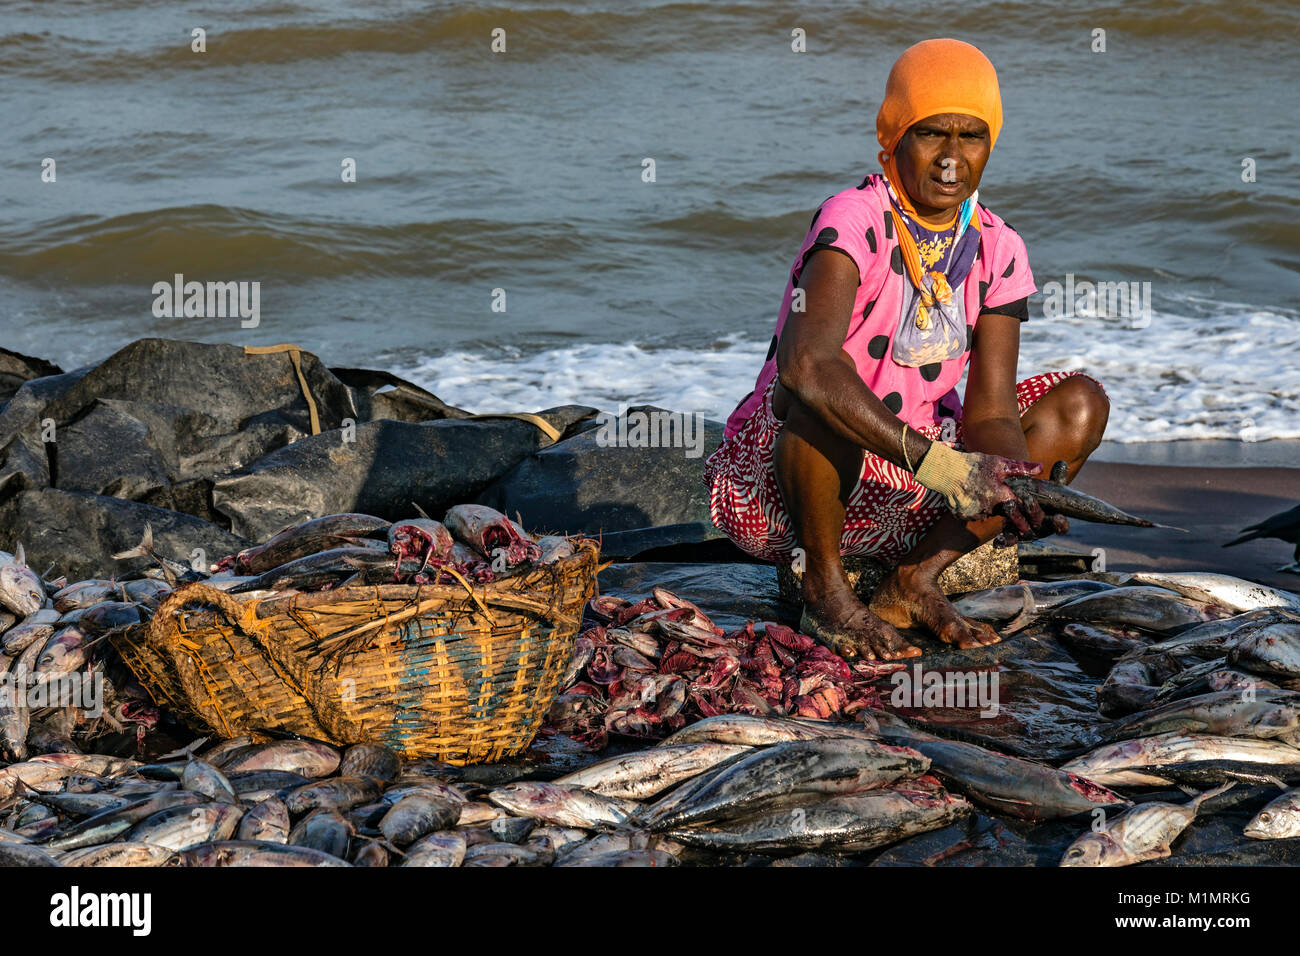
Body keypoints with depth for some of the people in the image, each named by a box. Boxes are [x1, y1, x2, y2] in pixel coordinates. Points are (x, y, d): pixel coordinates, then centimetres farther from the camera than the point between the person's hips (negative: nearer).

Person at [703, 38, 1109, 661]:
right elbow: (805, 360, -40)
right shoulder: (854, 221, -21)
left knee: (1080, 405, -5)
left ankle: (915, 581, -7)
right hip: (773, 487, -6)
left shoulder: (997, 251, -2)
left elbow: (991, 411, -8)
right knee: (819, 395, -39)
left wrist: (1007, 483, -31)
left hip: (895, 492, 6)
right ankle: (825, 588, -15)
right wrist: (933, 460, -46)